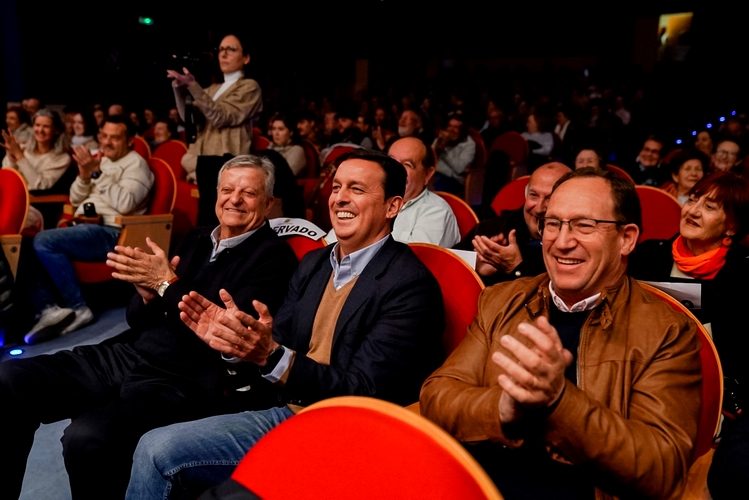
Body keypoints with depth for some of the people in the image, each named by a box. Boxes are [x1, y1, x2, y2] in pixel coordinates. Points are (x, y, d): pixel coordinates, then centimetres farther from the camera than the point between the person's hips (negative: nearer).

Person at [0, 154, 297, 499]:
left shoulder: (273, 255, -5)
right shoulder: (196, 239, 15)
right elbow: (137, 320, 16)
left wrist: (168, 283, -14)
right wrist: (148, 296, -7)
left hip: (184, 380, -7)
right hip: (127, 355, 8)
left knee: (87, 437, -30)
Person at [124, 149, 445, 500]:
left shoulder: (411, 284, -14)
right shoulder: (313, 264, 10)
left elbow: (361, 392, -18)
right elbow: (272, 346, 11)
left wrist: (273, 355, -29)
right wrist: (233, 340, -10)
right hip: (283, 410, 7)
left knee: (158, 451, -12)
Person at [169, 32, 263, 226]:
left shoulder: (249, 86, 1)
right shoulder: (213, 89, 23)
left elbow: (221, 117, -13)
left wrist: (192, 86, -20)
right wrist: (179, 87, -7)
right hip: (206, 161, 7)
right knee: (205, 220, 9)